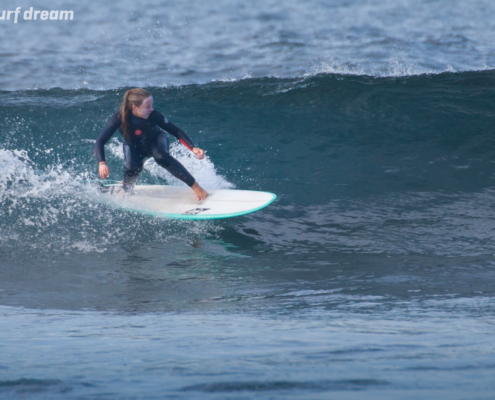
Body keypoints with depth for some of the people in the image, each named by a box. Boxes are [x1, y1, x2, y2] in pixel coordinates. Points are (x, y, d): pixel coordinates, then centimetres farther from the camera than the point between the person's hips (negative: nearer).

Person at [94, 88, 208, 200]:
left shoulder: (152, 115, -30)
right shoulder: (120, 117, -33)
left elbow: (176, 131, -21)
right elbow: (100, 142, -33)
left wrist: (193, 148, -35)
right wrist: (102, 163, -50)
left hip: (155, 140, -1)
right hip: (134, 147, 1)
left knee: (160, 157, -33)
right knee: (132, 168, -29)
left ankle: (196, 187, -30)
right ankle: (126, 190, 6)